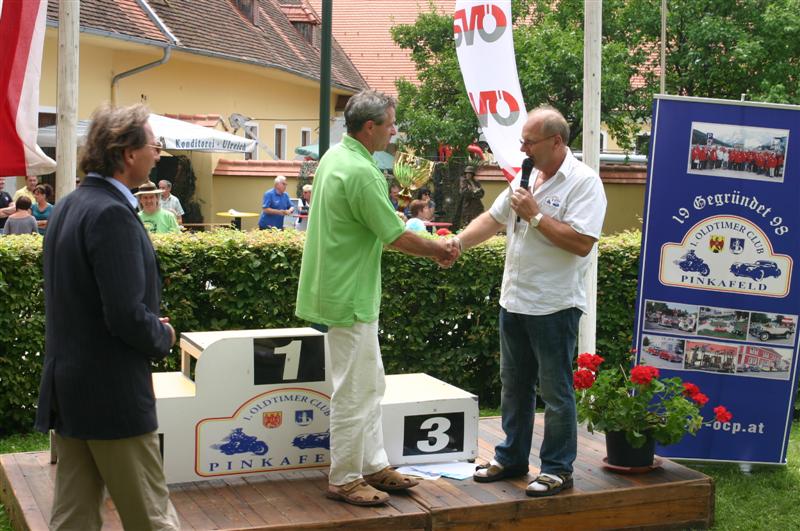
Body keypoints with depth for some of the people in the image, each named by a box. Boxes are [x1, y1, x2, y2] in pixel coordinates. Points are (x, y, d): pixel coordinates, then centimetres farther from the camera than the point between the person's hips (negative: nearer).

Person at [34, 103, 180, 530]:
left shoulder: (66, 206, 10)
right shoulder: (112, 213, -19)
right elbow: (127, 315, -24)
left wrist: (152, 330, 11)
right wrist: (163, 337, -5)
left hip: (68, 390, 9)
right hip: (112, 395, -9)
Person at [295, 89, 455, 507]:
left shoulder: (336, 156, 9)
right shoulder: (361, 172, -22)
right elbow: (396, 237, -17)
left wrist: (430, 247, 15)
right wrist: (437, 250, 0)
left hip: (348, 294, 10)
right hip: (350, 298, -10)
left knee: (370, 384, 18)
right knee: (354, 391, 0)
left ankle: (373, 466, 27)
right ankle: (344, 479, 11)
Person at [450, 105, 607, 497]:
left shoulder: (583, 182, -14)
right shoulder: (527, 177, 11)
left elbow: (582, 242, -24)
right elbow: (492, 219, 17)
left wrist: (535, 215, -19)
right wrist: (457, 243, 2)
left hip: (554, 306, -8)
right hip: (514, 301, 8)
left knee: (555, 391, 3)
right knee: (514, 386, 17)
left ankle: (557, 468, 14)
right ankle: (511, 458, 30)